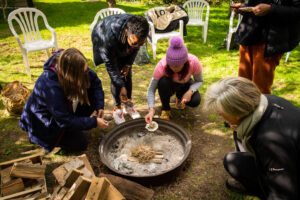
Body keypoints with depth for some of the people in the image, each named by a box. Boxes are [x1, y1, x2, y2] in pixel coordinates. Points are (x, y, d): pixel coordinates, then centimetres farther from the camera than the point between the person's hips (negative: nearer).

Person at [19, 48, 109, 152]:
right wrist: (94, 122, -27)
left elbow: (95, 81, -5)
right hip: (45, 121, -6)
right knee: (80, 143, -11)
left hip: (64, 110, 7)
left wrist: (99, 106, -17)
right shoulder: (50, 86, -39)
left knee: (93, 97, -12)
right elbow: (65, 121, -31)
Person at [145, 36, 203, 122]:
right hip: (169, 84, -1)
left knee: (195, 101, -26)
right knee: (162, 82, -37)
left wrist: (190, 91, -34)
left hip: (185, 84, 1)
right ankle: (165, 108, -8)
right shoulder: (161, 65, -35)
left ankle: (179, 97, 11)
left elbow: (199, 81, -14)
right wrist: (151, 109, -41)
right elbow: (151, 89, -28)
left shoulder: (194, 62, -32)